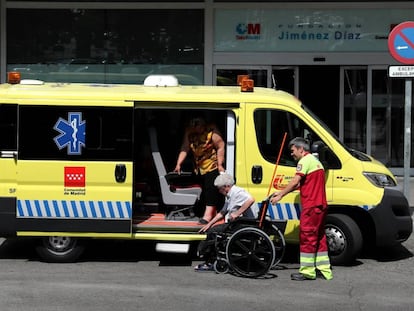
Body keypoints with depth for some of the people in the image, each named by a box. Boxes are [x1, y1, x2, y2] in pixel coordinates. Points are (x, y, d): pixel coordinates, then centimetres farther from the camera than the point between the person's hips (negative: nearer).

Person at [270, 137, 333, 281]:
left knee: (307, 236, -7)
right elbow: (300, 184, 21)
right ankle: (324, 269, 16)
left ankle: (307, 271, -6)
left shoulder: (305, 160, -8)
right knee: (319, 237, 13)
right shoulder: (315, 160, 23)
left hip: (311, 205, -10)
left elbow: (295, 181, -15)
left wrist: (280, 195, -8)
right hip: (320, 204, 10)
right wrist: (281, 193, 17)